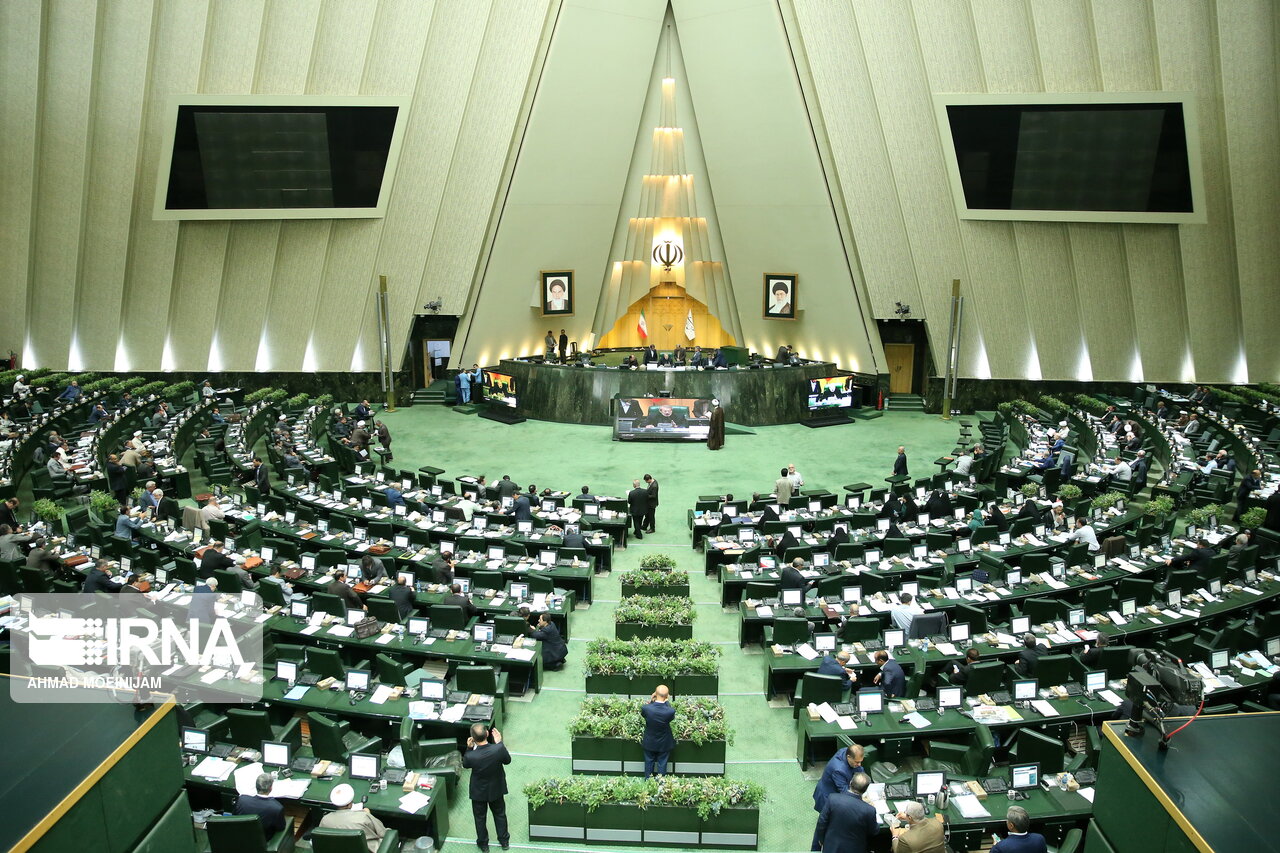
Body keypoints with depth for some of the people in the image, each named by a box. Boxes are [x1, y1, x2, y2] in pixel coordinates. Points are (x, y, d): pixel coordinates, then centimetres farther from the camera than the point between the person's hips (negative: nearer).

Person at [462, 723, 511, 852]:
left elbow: (465, 765, -8)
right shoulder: (499, 749, -33)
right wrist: (499, 742, -5)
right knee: (500, 814, 27)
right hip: (496, 789, 2)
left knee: (480, 818, 25)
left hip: (478, 792, -1)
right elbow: (507, 760, -8)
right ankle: (504, 841, 45)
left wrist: (469, 748, -9)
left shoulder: (471, 756, -34)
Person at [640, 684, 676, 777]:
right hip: (664, 744, -1)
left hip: (649, 743, 1)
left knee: (649, 763, 24)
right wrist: (667, 701, -4)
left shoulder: (646, 708, -30)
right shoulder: (670, 711, -32)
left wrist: (651, 700, -8)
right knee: (662, 764, 20)